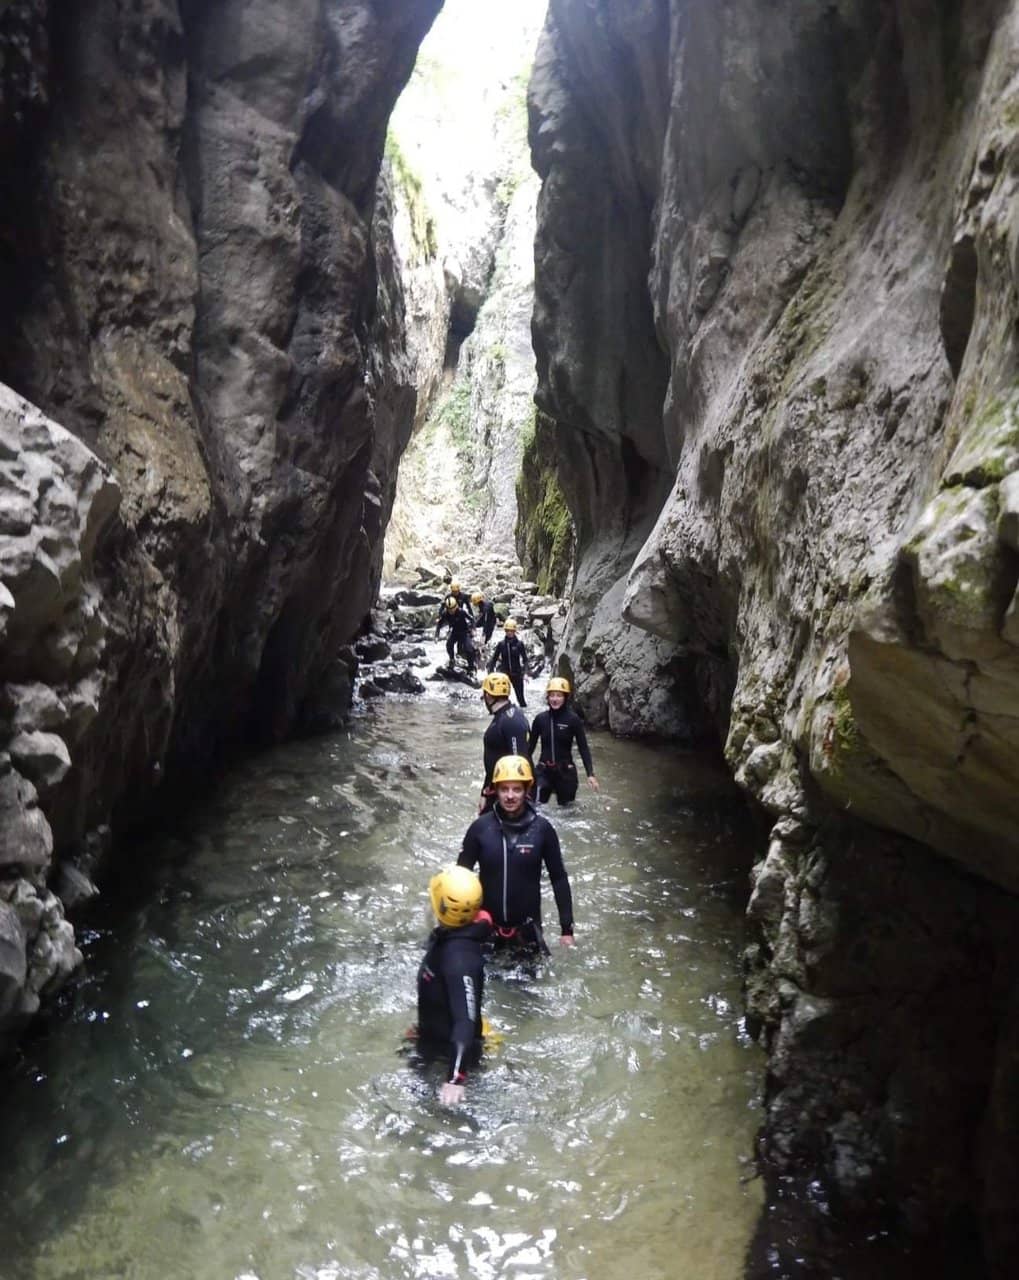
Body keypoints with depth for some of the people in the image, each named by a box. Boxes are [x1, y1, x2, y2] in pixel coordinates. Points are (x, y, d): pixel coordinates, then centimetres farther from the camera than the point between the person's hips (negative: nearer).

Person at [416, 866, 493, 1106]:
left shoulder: (459, 959, -39)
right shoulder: (448, 933, -10)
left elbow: (465, 1020, -41)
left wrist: (456, 1078, -44)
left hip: (451, 1051, -9)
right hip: (434, 1041, 9)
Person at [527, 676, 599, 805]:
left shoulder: (573, 719, -9)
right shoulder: (540, 718, -2)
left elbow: (583, 747, -7)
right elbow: (530, 745, 7)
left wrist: (590, 773, -14)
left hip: (565, 771, -1)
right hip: (544, 771, 1)